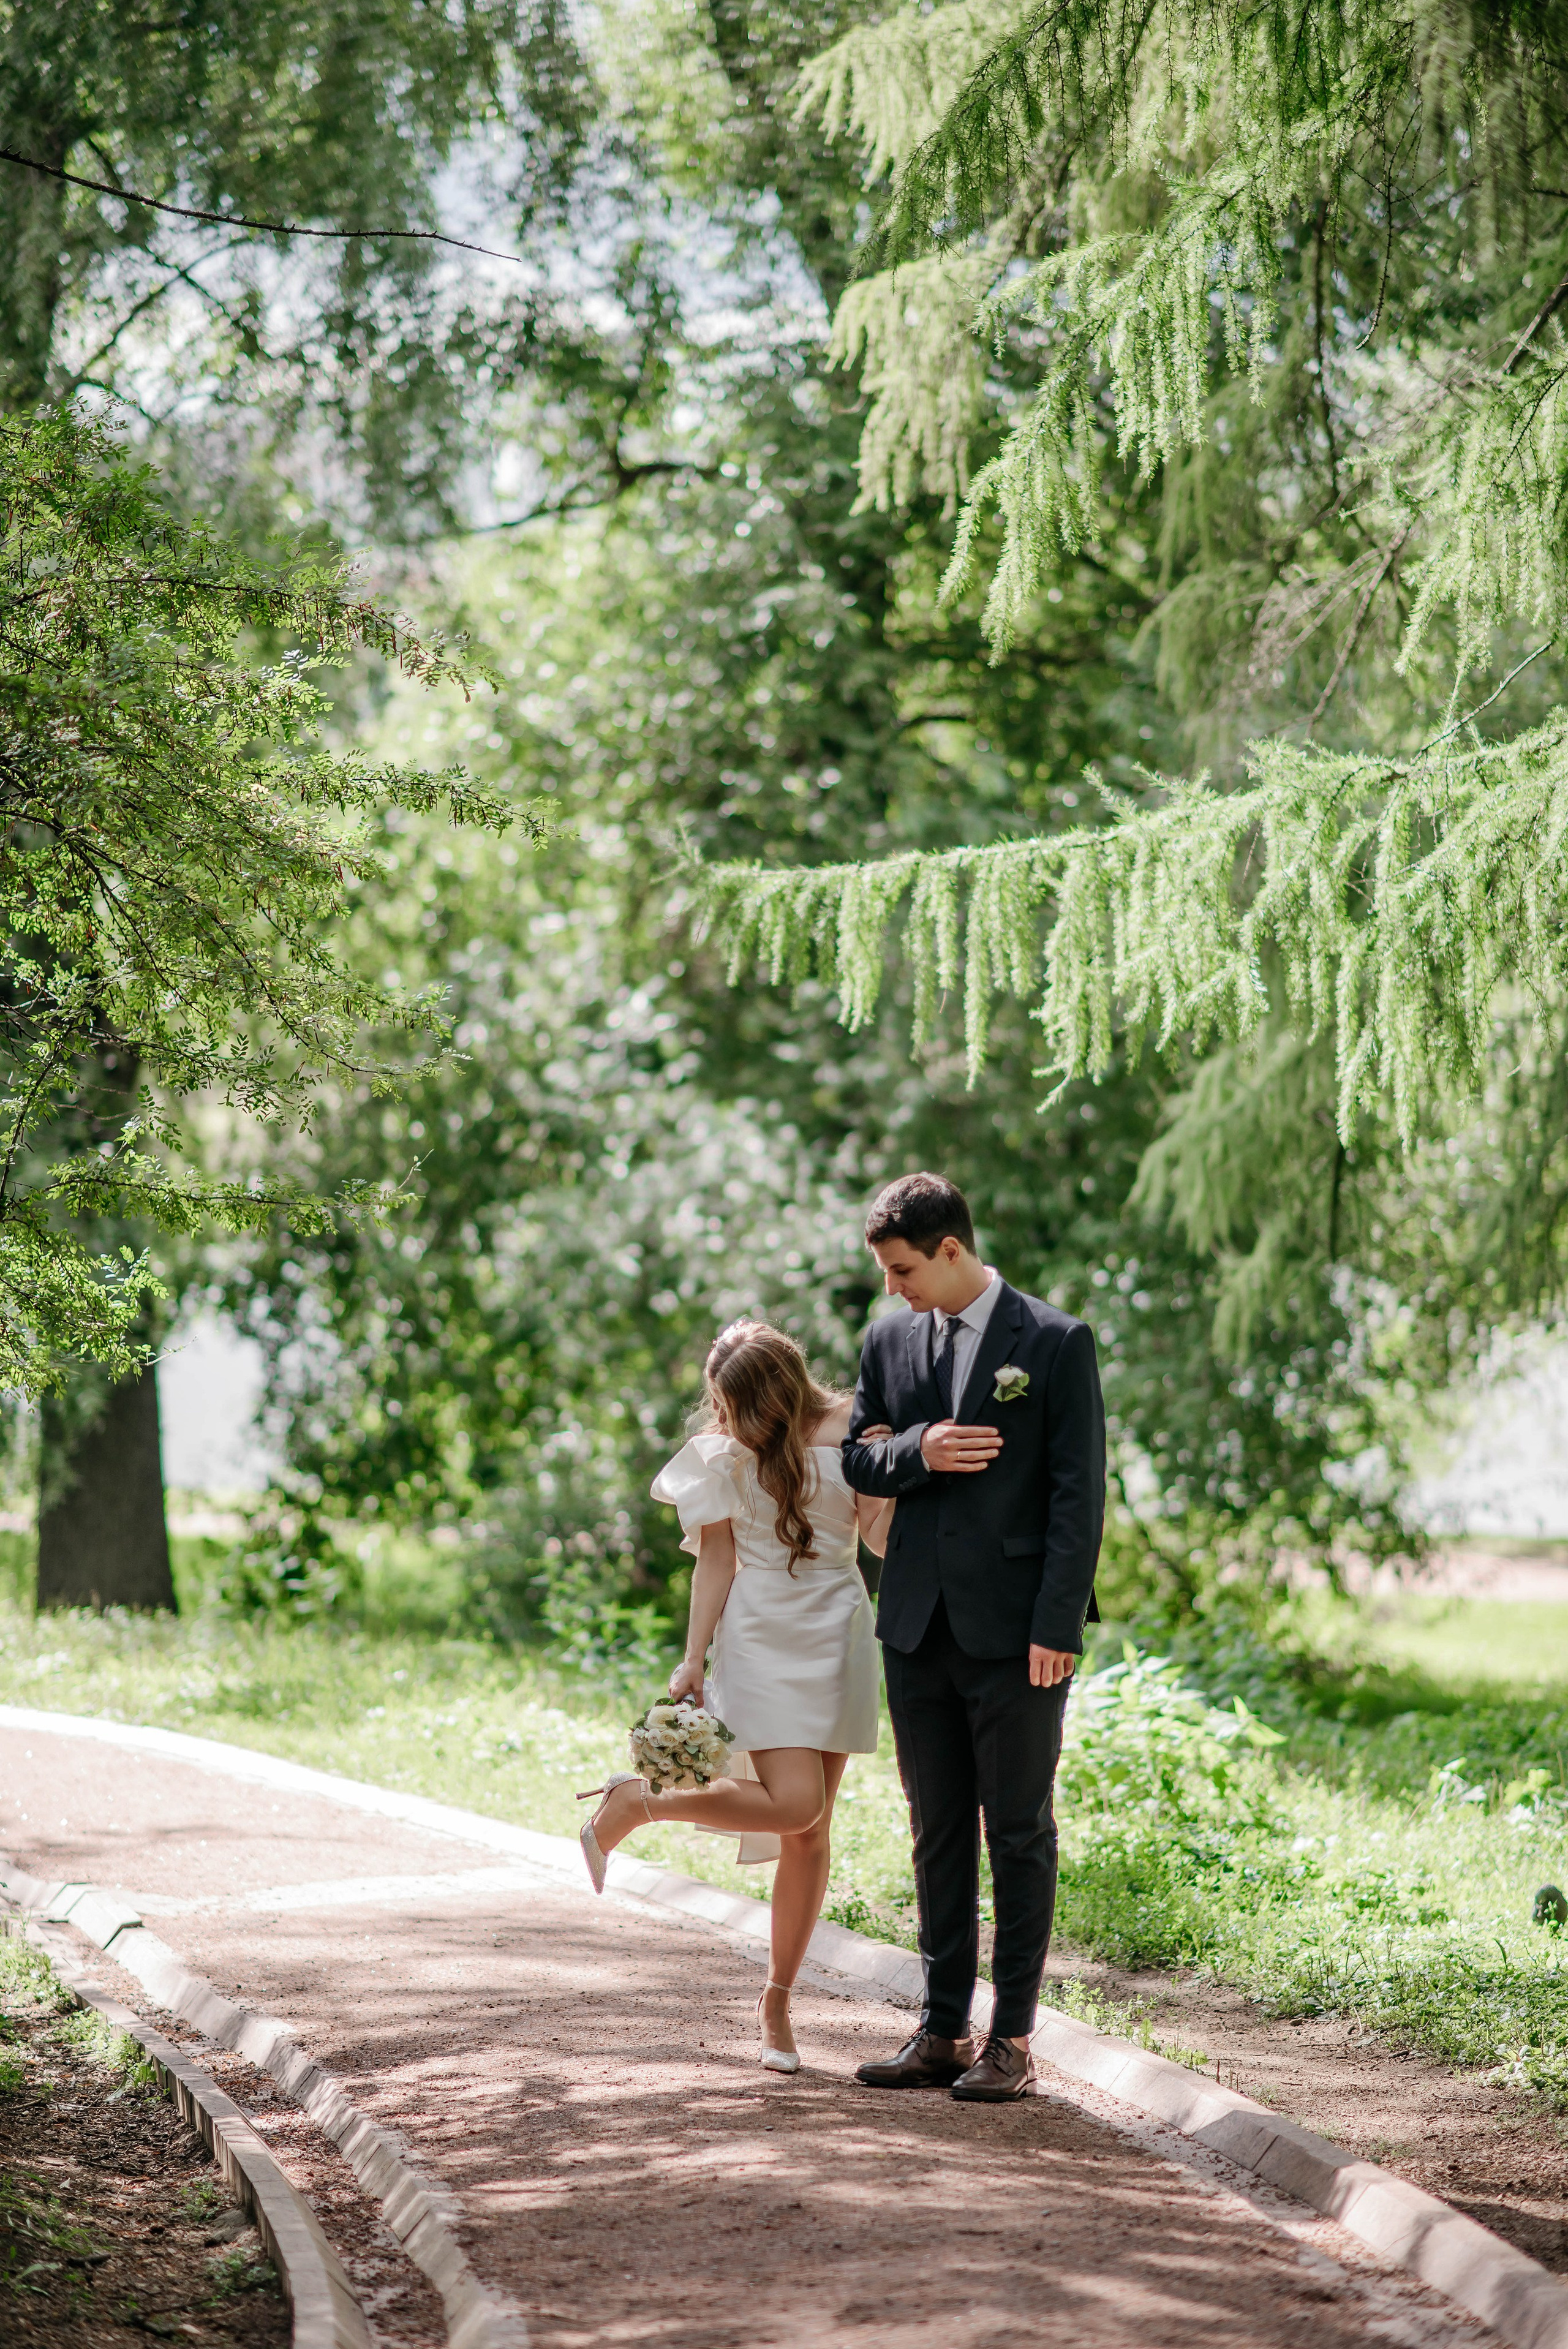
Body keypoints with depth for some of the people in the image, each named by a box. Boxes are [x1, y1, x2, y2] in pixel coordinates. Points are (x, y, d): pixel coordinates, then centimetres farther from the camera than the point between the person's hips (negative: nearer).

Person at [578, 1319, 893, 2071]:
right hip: (761, 1636, -2)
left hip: (838, 1637, 2)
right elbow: (717, 1561, 2)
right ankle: (636, 1803, 0)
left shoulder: (848, 1429, 0)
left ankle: (777, 1999, 12)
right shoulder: (723, 1451, 1)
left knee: (811, 1832, 2)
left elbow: (885, 1536, 2)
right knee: (791, 1805, -20)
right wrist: (692, 1662, -3)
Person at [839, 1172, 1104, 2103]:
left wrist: (1057, 1626, -15)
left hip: (1015, 1635, -5)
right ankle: (943, 2030, 15)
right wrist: (920, 1451, -8)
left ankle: (1013, 2039, 6)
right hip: (920, 1628, 5)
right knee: (939, 1833, 10)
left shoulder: (1057, 1343, -5)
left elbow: (1080, 1492, -8)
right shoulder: (891, 1340, 11)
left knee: (1019, 1834, 1)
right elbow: (857, 1460, 15)